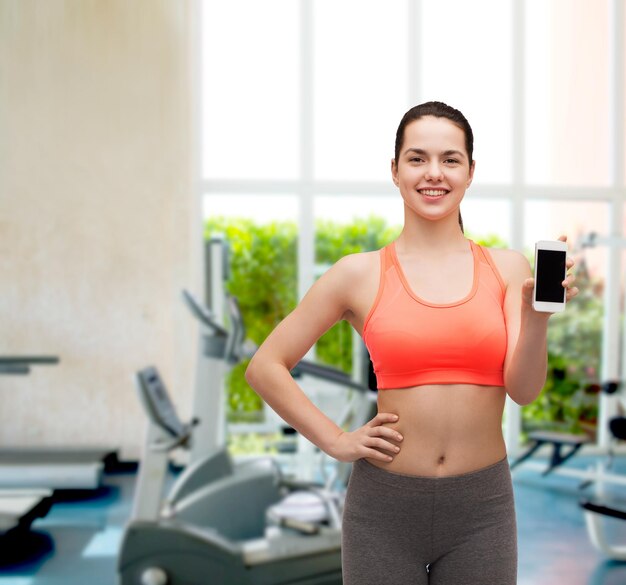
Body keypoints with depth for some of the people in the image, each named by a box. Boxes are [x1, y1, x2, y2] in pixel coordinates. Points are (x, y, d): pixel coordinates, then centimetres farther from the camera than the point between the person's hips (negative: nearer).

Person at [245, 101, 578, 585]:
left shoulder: (507, 268, 1)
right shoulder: (360, 274, -4)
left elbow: (524, 389, -6)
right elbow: (265, 367, 0)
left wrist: (537, 314, -21)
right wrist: (337, 441, -4)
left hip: (481, 506, 1)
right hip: (385, 505, -1)